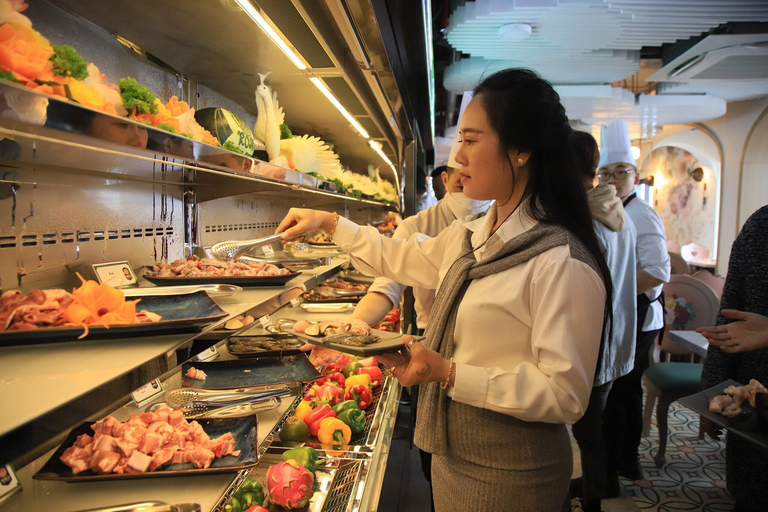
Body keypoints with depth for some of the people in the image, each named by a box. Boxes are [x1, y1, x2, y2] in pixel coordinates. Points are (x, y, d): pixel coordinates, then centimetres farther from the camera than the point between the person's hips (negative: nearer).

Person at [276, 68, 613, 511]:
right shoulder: (471, 235, 3)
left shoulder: (563, 264, -25)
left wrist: (449, 374, -29)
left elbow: (565, 396, -24)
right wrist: (329, 222, 16)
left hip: (507, 472, -7)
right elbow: (402, 258, 19)